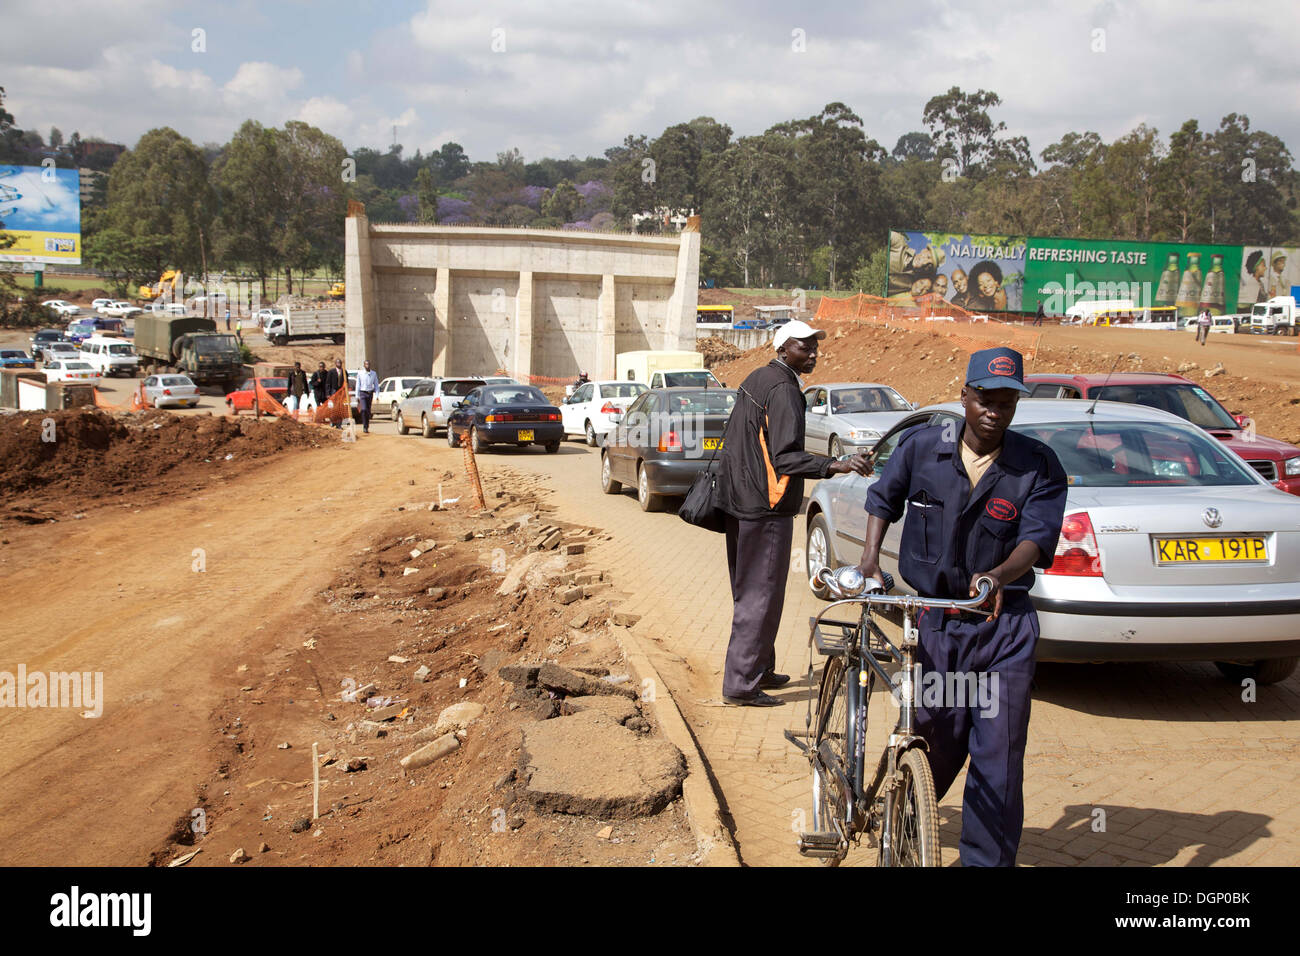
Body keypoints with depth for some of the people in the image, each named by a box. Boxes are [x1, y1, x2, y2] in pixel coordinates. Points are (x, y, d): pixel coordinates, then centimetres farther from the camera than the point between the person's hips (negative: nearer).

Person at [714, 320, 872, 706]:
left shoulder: (755, 379, 13)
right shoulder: (783, 389, -17)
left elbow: (733, 438, 22)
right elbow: (785, 456, -27)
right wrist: (837, 465, -36)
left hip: (739, 502, 10)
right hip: (766, 506, -10)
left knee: (749, 591, 18)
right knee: (761, 596, -5)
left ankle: (759, 669, 29)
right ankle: (741, 686, -2)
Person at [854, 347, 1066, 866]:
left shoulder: (1039, 466, -4)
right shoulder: (921, 446, 0)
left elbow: (1038, 537, -15)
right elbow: (883, 498, 17)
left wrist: (999, 575, -34)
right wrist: (870, 556, 4)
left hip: (1004, 628, -1)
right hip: (933, 622, 1)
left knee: (999, 752, -1)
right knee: (934, 743, 9)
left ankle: (987, 858, 14)